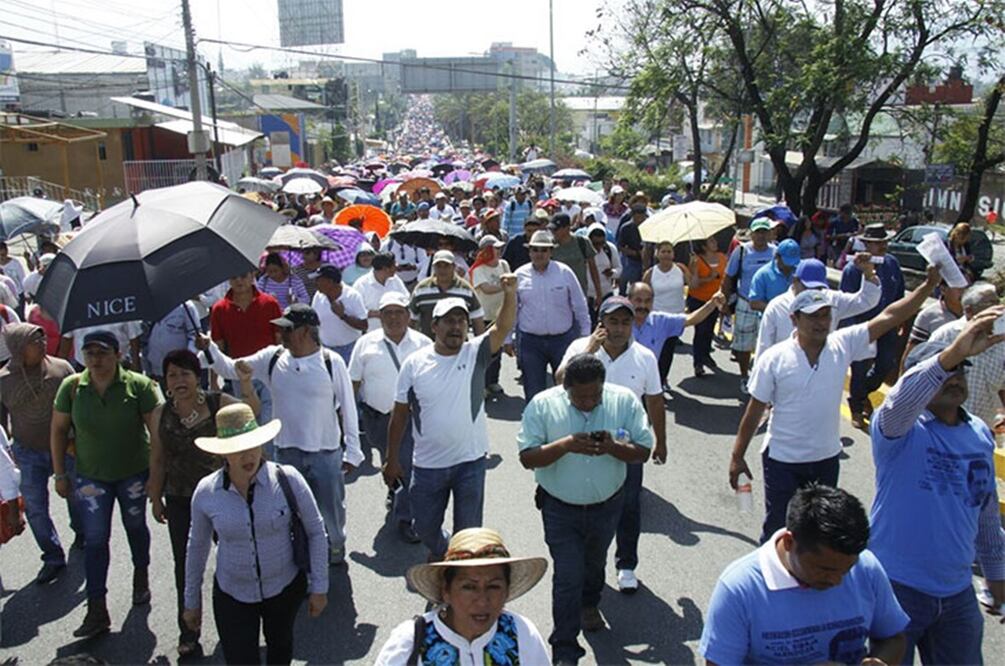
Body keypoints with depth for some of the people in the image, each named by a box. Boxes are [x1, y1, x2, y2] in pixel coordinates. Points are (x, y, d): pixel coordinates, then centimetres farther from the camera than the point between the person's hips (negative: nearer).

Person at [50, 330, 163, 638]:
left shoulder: (139, 385, -16)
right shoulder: (71, 387, -9)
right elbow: (58, 431, 1)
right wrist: (60, 474, 2)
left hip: (134, 473, -1)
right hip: (90, 476, 1)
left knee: (135, 527, 18)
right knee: (95, 539, 2)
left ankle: (141, 575, 44)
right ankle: (97, 610, 10)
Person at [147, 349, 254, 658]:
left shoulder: (217, 403, -12)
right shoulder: (161, 414, -4)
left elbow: (250, 413, -28)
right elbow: (157, 459, 5)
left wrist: (246, 385, -45)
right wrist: (155, 497, 9)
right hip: (179, 500, 2)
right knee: (185, 565, 12)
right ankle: (188, 635, 28)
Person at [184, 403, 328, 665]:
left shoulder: (288, 479, -22)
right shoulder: (206, 492, -16)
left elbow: (316, 531, -10)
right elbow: (197, 547, 1)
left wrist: (319, 588, -7)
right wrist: (191, 602, 9)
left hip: (285, 588, 0)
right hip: (232, 595, 0)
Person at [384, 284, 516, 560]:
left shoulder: (475, 353, -9)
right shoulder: (414, 363, -7)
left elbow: (503, 327, -27)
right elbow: (399, 415, 0)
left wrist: (510, 294, -45)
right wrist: (392, 460, 2)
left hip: (471, 461, -1)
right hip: (428, 464, 2)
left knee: (468, 530, 12)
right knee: (425, 526, 19)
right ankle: (441, 553, 52)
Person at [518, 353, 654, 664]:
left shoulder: (624, 400, -13)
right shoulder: (543, 404, -18)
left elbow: (643, 451, -11)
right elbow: (527, 458, -18)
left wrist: (613, 447, -31)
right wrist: (566, 445, -34)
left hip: (607, 506, 3)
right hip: (561, 510, -3)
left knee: (594, 562, 27)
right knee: (567, 576, -3)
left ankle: (589, 604, 57)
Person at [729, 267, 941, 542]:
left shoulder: (843, 345, -7)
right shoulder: (774, 359, -15)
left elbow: (888, 317, -13)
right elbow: (755, 411, -9)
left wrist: (929, 285, -24)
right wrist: (737, 456, -6)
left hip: (826, 458, 4)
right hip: (782, 460, -4)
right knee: (777, 529, 6)